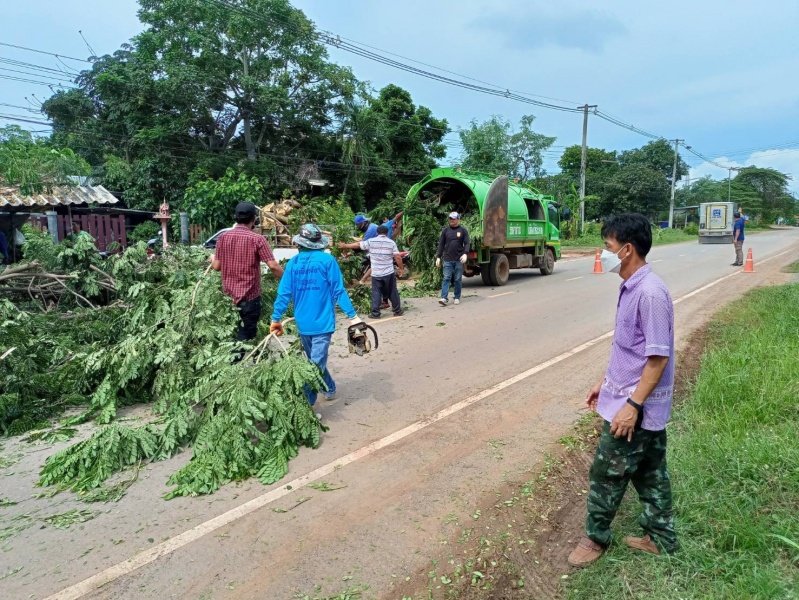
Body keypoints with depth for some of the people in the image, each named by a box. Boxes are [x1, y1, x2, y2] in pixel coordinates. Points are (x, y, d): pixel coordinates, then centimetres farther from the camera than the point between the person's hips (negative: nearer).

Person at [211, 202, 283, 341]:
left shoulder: (223, 237, 0)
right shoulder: (257, 239, -13)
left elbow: (217, 266, 5)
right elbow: (273, 266, -20)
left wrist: (212, 259, 27)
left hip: (228, 296, 5)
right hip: (248, 297, -5)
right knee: (245, 338, 4)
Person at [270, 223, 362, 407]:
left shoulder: (293, 262, 3)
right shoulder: (327, 260, -6)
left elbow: (284, 293, 1)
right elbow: (338, 290, -9)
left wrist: (276, 319, 8)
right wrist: (352, 316, -6)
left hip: (302, 323, 4)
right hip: (322, 322, -4)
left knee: (314, 361, 22)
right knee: (316, 364, -3)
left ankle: (330, 389, 39)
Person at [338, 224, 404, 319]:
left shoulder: (371, 242, -1)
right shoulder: (391, 242, -1)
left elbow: (358, 245, 9)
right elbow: (398, 257, -6)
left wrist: (345, 245, 22)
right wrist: (400, 268, 6)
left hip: (376, 274, 0)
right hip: (389, 273, 0)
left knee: (376, 293, 7)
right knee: (393, 292, 11)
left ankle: (375, 313, 7)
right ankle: (397, 311, 19)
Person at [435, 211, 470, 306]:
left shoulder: (463, 230, 2)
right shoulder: (445, 230, 7)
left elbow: (466, 243, -2)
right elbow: (441, 244, 8)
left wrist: (465, 254, -19)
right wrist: (438, 257, 3)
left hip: (459, 259, -1)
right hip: (447, 259, 1)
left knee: (458, 279, 6)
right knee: (446, 278, -5)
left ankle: (457, 298, 15)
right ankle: (444, 298, -9)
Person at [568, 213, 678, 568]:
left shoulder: (650, 293, -24)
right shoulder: (629, 288, 6)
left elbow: (658, 357, -23)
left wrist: (632, 405, -22)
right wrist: (604, 382, 18)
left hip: (636, 406, -9)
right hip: (625, 397, 9)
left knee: (607, 472, 5)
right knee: (648, 472, 20)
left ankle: (596, 537, 25)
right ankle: (661, 538, 35)